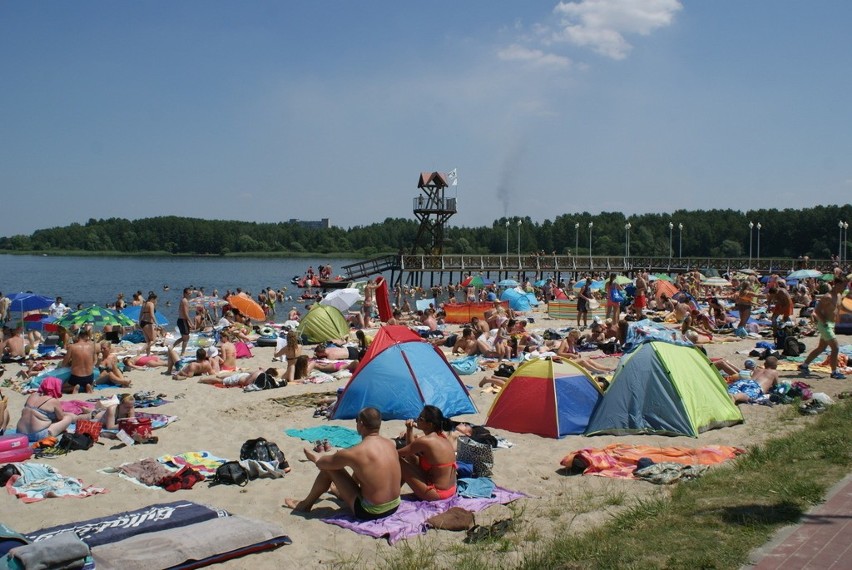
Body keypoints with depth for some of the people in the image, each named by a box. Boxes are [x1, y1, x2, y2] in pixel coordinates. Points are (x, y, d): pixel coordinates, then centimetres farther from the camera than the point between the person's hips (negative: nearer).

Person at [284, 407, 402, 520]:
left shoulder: (354, 453, -20)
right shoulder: (391, 444, -2)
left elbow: (320, 464, -3)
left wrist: (318, 459, 21)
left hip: (370, 513, -6)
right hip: (394, 507, 7)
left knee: (328, 468, 3)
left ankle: (306, 504, 26)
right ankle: (340, 491, 58)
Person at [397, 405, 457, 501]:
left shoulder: (425, 441, -21)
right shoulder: (441, 436, 5)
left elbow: (399, 453, -11)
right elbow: (410, 450, 15)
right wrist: (409, 429, 2)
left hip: (435, 494, -9)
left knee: (397, 461, -6)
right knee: (410, 456, 16)